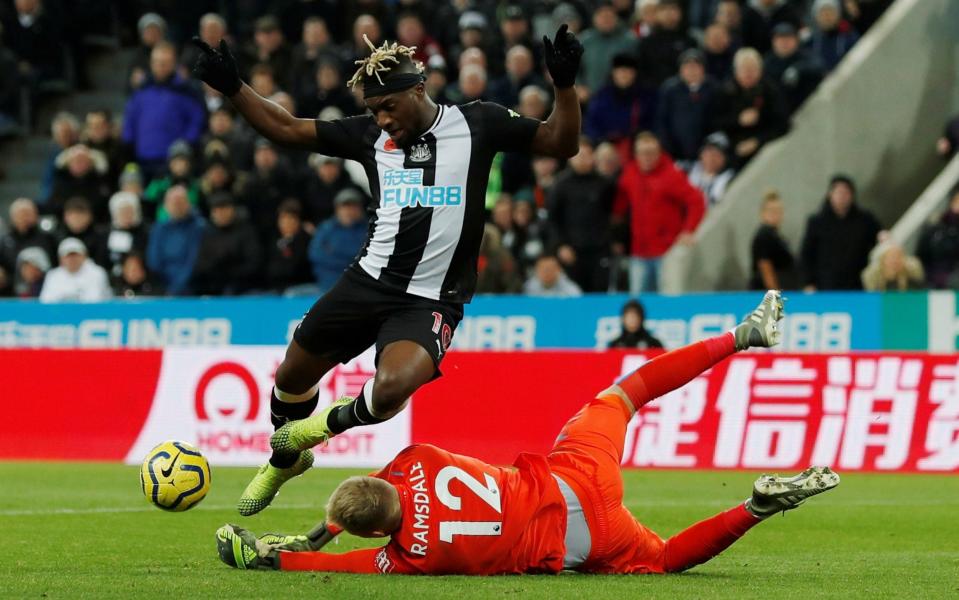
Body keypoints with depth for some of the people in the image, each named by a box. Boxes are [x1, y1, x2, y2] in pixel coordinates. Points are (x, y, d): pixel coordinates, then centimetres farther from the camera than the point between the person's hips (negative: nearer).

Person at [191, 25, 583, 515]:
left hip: (430, 301, -4)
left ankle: (331, 423, 4)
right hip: (368, 281, 4)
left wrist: (564, 84, -18)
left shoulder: (476, 125, -4)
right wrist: (232, 88, 0)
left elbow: (561, 143, -2)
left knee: (392, 387, -31)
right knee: (292, 376, 14)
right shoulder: (370, 135, 3)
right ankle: (285, 460, 47)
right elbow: (287, 129, 10)